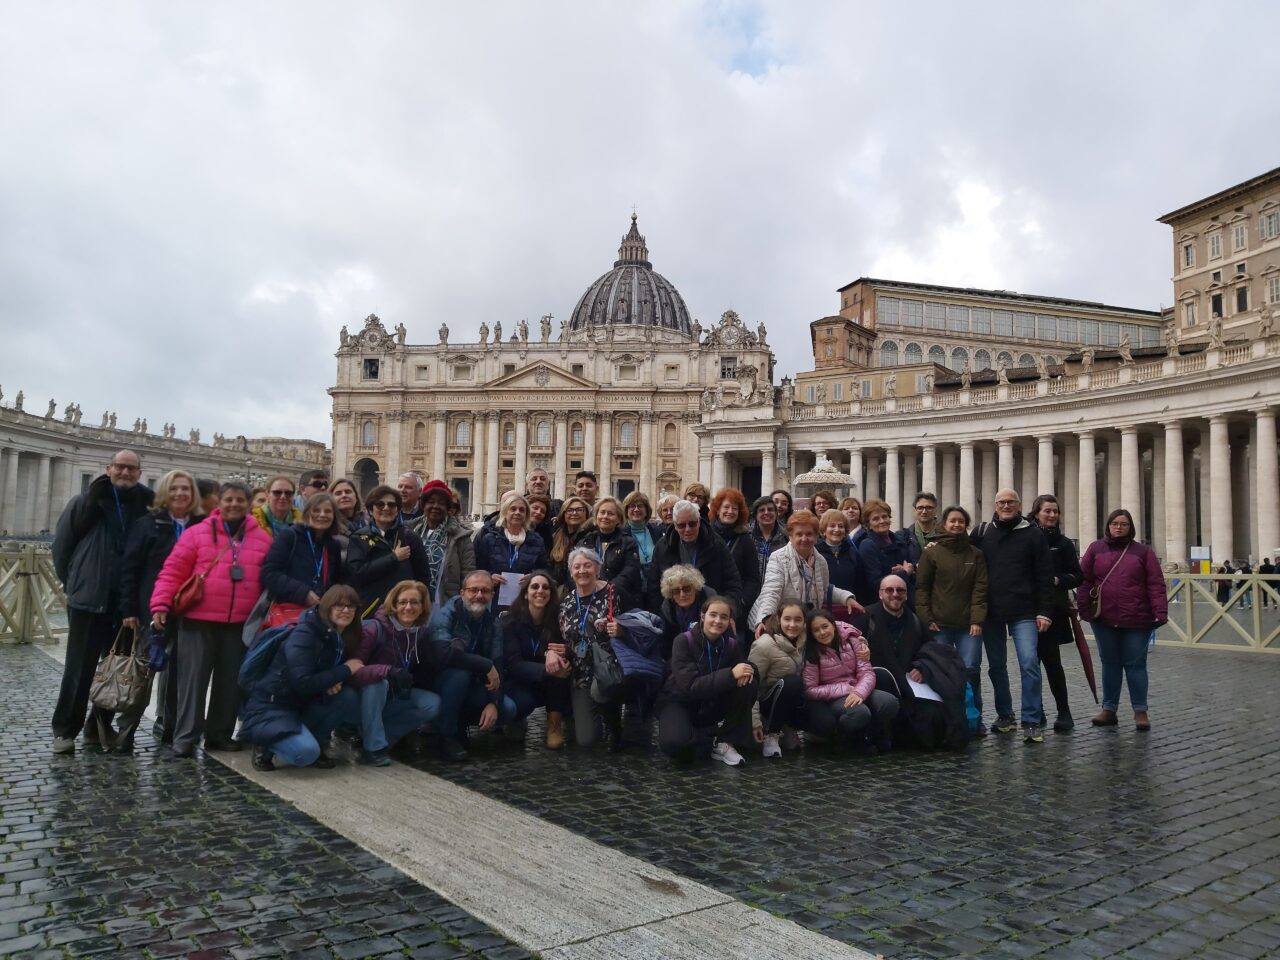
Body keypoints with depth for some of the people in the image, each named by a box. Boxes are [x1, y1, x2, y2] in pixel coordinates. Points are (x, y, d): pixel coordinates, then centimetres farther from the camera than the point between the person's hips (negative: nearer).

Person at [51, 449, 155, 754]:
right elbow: (61, 545, 5)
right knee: (79, 668, 1)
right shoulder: (84, 502, 0)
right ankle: (65, 729, 12)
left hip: (126, 603, 3)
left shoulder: (145, 508, 5)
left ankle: (99, 726, 22)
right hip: (89, 599, -2)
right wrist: (73, 582, 5)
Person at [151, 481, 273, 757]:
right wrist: (161, 604, -14)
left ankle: (220, 733, 23)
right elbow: (172, 571, -4)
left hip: (240, 624, 3)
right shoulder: (197, 533, -1)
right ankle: (185, 736, 10)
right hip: (198, 620, -3)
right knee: (193, 678, 1)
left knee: (230, 681, 10)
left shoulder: (262, 538, 7)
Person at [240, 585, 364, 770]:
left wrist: (336, 681, -18)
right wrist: (345, 670, -21)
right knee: (306, 753, -30)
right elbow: (303, 683, -29)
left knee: (349, 697, -18)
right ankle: (266, 745, 1)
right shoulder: (304, 634, -20)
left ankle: (315, 741, 2)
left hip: (302, 706, 7)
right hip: (271, 707, -7)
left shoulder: (342, 638, 3)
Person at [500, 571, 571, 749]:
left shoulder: (557, 618, -7)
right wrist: (546, 669, -38)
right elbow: (514, 664, -20)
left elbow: (564, 651, -8)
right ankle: (516, 720, 3)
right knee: (522, 703, -36)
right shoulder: (510, 619, -13)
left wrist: (553, 653, -34)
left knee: (556, 659, -29)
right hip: (519, 681, -2)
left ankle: (555, 723, -19)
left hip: (549, 685, 2)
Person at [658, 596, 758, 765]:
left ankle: (726, 741, -12)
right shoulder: (684, 641, -20)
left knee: (749, 684, -21)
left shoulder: (731, 644, -6)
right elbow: (690, 686, -29)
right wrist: (731, 674, -37)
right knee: (674, 743, -36)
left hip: (713, 705, 4)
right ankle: (719, 740, -9)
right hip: (680, 702, -4)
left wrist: (748, 670, -31)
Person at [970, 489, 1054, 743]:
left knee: (1029, 664, -10)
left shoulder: (1032, 534, 0)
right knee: (996, 665, 12)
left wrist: (1044, 611, -7)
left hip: (1024, 613, -3)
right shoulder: (981, 532, 6)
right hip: (991, 612, 3)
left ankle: (1032, 722, -2)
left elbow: (1045, 576, -3)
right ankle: (1004, 715, 27)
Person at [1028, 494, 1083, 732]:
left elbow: (1077, 576, 4)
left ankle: (1064, 712, 10)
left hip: (1053, 610, -1)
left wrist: (1057, 580, -13)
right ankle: (1036, 711, 17)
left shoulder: (1063, 543, 5)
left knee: (1051, 660, -3)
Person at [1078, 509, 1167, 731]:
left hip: (1137, 620, -1)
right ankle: (1109, 709, 20)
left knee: (1135, 664, 5)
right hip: (1104, 619, 2)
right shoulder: (1096, 549, 5)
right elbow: (1084, 580, 2)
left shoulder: (1143, 551, 2)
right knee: (1110, 663, 11)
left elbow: (1155, 584, -3)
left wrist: (1160, 612, -12)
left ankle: (1140, 710, 15)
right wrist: (1083, 608, -6)